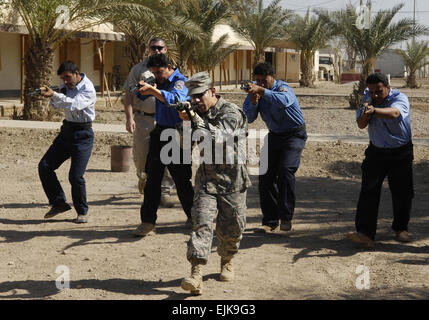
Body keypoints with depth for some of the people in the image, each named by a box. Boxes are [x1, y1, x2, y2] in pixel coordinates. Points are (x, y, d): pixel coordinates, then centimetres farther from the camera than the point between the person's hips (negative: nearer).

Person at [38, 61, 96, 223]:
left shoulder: (88, 89, -16)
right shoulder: (67, 86, 8)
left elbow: (74, 104, -33)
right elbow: (56, 105, 14)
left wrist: (54, 95, -41)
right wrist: (52, 96, -8)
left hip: (82, 134, -8)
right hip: (67, 130, 8)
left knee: (76, 176, -12)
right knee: (44, 166, 3)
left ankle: (82, 211, 9)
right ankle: (59, 203, 14)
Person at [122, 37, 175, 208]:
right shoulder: (138, 69, 5)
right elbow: (128, 95, 1)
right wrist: (129, 118, -8)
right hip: (143, 118, -1)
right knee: (141, 156, 5)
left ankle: (164, 192, 2)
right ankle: (143, 176, 38)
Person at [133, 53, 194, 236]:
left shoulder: (180, 81, -11)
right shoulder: (159, 81, 10)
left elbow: (174, 98, -32)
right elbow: (140, 96, 4)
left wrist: (153, 90, -46)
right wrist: (144, 89, -19)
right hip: (159, 132, 7)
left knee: (181, 180, 1)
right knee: (152, 178, 3)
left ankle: (192, 217, 21)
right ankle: (148, 221, 6)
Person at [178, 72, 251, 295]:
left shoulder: (231, 113, -11)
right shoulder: (199, 114, 9)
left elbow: (217, 138, -25)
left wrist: (194, 119, -25)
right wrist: (185, 123, -3)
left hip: (232, 179, -3)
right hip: (207, 178, 4)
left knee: (231, 228, 8)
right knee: (202, 222, -12)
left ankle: (226, 262, 36)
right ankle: (196, 276, -21)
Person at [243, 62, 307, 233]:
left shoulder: (283, 88, -20)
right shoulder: (254, 91, -1)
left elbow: (284, 100, -45)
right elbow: (248, 118, -7)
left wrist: (262, 91, -53)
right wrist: (253, 103, -25)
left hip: (294, 134, -6)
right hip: (274, 135, 6)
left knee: (285, 171, -23)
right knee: (265, 175, -1)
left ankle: (286, 217, -14)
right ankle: (270, 221, 7)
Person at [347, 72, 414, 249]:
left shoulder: (400, 98, -18)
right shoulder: (367, 97, -2)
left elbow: (394, 113, -42)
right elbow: (361, 125, -6)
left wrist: (374, 110, -61)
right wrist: (365, 113, -28)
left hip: (400, 154, -2)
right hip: (376, 151, 3)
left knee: (402, 193, 2)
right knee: (368, 191, -11)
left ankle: (400, 228, 26)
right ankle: (365, 233, -17)